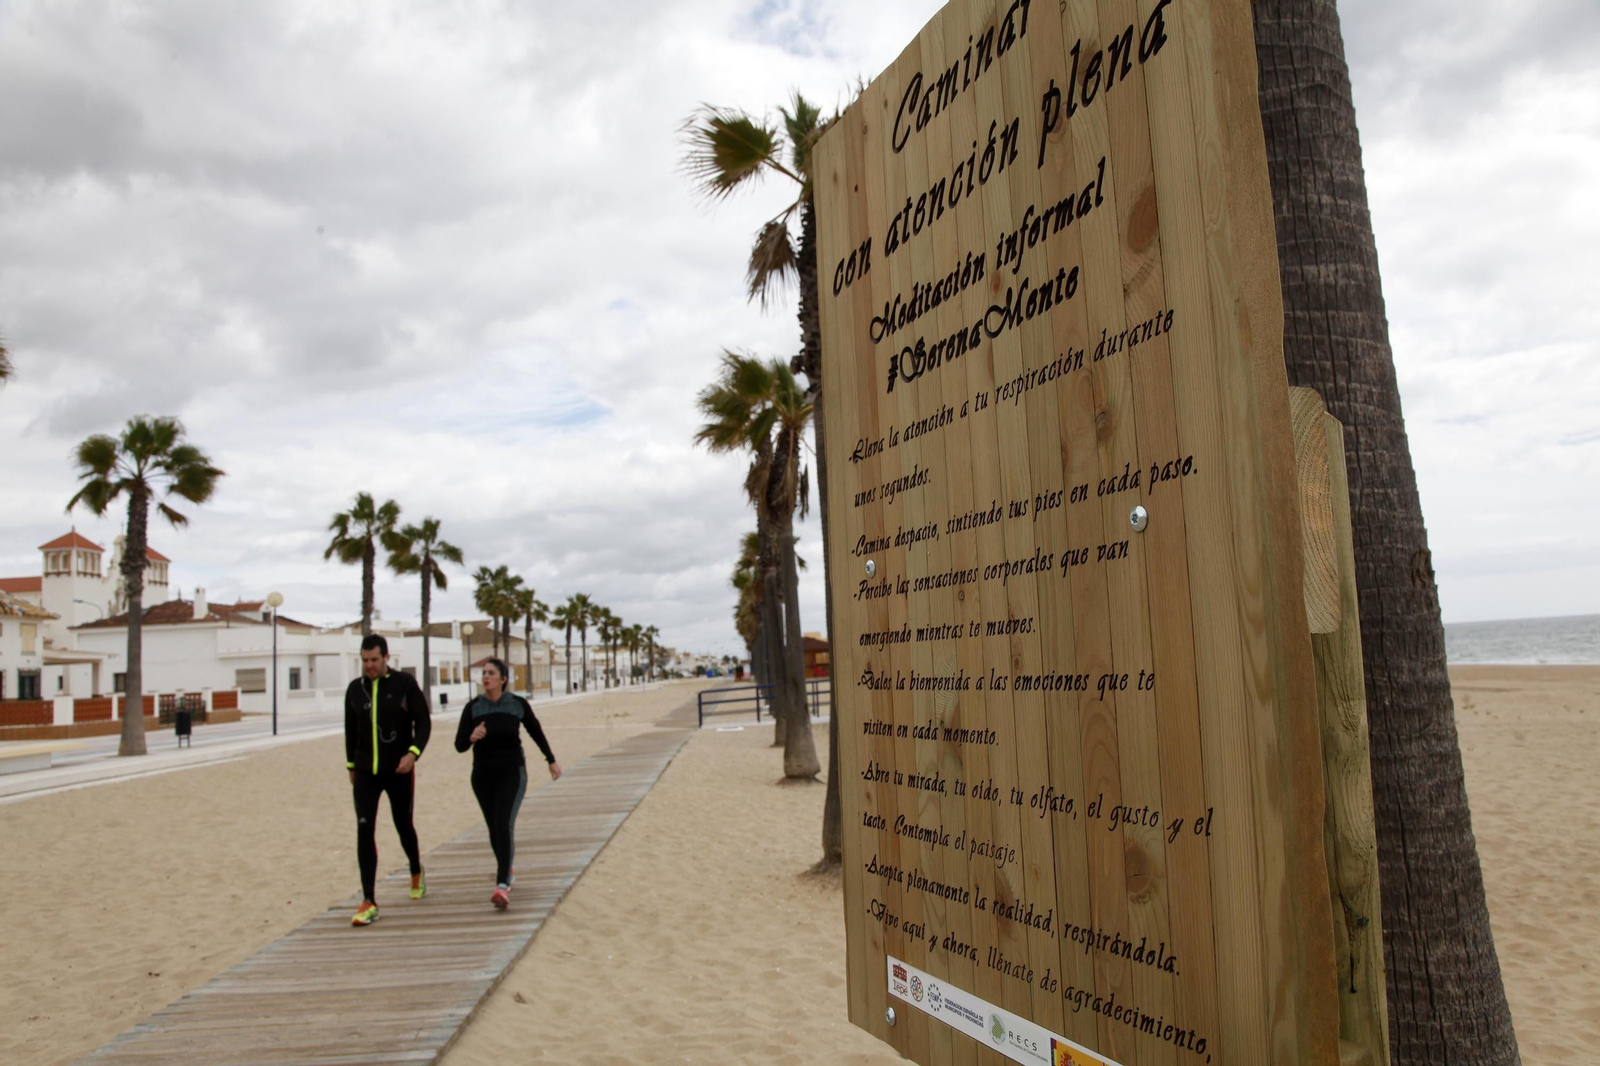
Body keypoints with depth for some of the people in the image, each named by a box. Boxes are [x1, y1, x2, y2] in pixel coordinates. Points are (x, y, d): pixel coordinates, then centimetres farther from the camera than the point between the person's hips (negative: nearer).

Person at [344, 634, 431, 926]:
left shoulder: (405, 684, -5)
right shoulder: (355, 689, 4)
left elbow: (423, 722, -5)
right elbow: (351, 730, 15)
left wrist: (413, 753, -20)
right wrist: (351, 765, 19)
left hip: (399, 771, -2)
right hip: (366, 773, 2)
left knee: (403, 826, 12)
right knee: (364, 831, -9)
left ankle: (416, 872, 42)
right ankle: (369, 903, -6)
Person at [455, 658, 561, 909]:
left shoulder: (518, 704, -7)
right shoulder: (473, 707, -6)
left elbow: (536, 732, 9)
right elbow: (459, 745, -9)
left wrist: (551, 761, 18)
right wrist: (472, 737, -32)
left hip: (512, 772, -2)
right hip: (483, 775, 3)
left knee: (504, 825, -19)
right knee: (494, 829, 14)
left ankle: (503, 885, -25)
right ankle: (506, 868, 41)